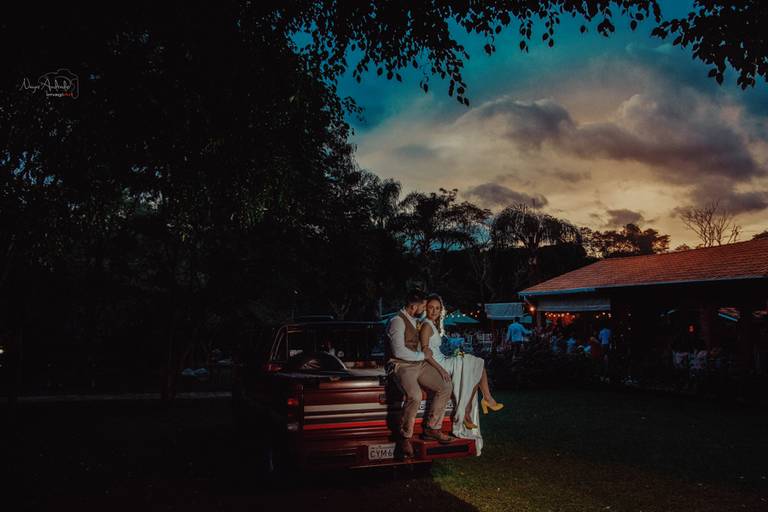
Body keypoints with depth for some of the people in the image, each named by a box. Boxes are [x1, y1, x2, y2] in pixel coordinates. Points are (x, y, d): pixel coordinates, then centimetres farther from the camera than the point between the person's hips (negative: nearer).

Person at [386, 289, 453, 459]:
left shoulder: (415, 320, 16)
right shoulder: (397, 321, -13)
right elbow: (399, 351, -21)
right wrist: (422, 355, -10)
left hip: (418, 364, 9)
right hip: (401, 366, -9)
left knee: (446, 386, -4)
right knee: (414, 396, -34)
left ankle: (431, 428, 4)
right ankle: (404, 437, -14)